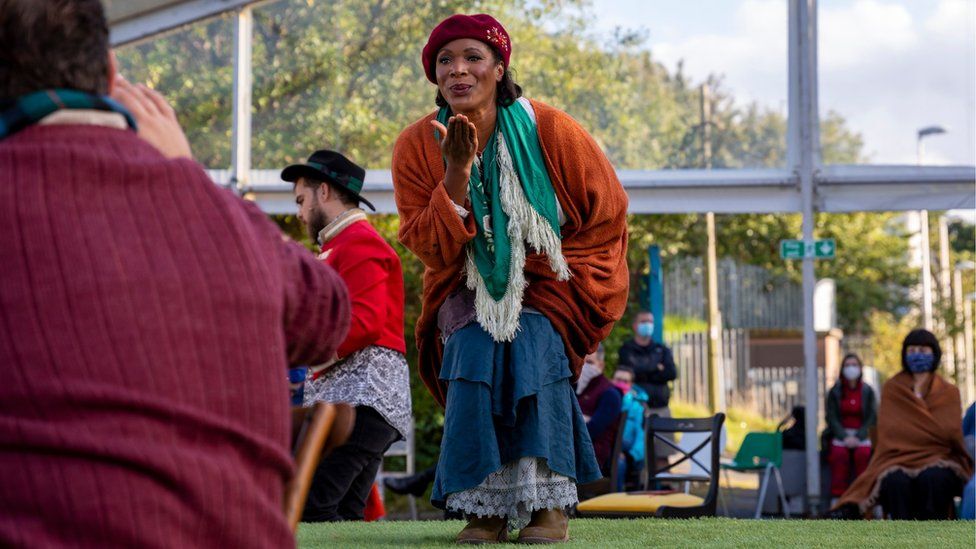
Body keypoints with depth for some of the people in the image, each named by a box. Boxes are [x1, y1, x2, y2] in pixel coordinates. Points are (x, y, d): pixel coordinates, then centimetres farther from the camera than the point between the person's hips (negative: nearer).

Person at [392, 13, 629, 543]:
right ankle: (485, 506, -19)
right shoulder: (416, 147, -9)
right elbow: (430, 250, -13)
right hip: (469, 291, 2)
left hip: (545, 287, -1)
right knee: (473, 351, -27)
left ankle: (549, 502, -20)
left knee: (530, 346, -29)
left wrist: (549, 274, -7)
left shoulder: (549, 130, -13)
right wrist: (456, 175, -26)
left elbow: (607, 211, -1)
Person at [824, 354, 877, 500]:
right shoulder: (835, 392, 6)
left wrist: (858, 437, -14)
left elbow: (872, 418, 0)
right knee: (839, 453, -32)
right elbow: (831, 417, 1)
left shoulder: (867, 391, 6)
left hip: (862, 434, 0)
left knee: (863, 453, -33)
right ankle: (838, 496, -30)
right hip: (840, 434, 0)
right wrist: (845, 437, -14)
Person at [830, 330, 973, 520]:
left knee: (932, 478, -38)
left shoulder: (948, 392, 13)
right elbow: (890, 431, 3)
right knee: (896, 481, -37)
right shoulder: (892, 389, 15)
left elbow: (949, 432, -4)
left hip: (937, 462, 0)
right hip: (900, 460, 0)